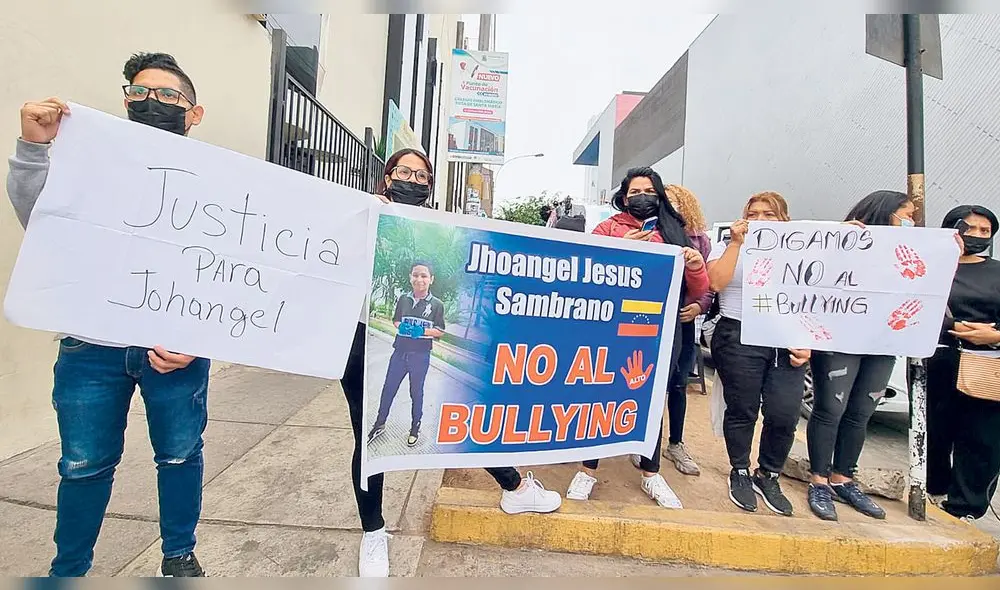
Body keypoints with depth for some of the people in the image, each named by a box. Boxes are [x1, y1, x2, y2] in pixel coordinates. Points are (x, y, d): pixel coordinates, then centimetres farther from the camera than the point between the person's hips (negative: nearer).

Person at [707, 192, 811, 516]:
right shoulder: (728, 247, 8)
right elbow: (716, 283, -11)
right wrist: (737, 242, -9)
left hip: (787, 343, 3)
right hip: (739, 339, -3)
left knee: (785, 415, -4)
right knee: (742, 412, 2)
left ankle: (768, 476, 20)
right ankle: (740, 474, 24)